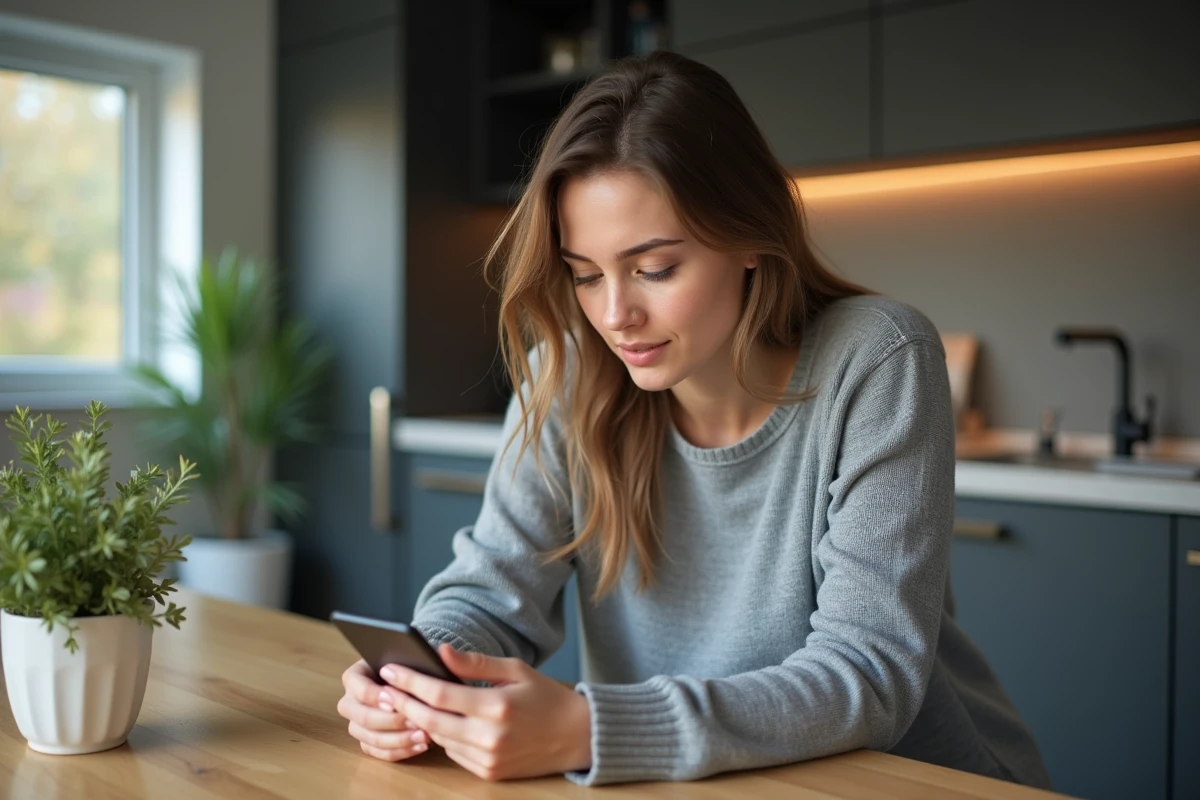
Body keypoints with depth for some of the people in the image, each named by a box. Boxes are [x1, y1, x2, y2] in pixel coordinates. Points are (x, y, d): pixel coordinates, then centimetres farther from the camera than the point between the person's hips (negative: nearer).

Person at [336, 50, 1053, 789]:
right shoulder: (571, 375, -7)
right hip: (684, 781, 3)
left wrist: (587, 732, -32)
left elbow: (868, 671, -21)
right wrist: (415, 684, -24)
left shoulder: (876, 365, -17)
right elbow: (494, 588, -2)